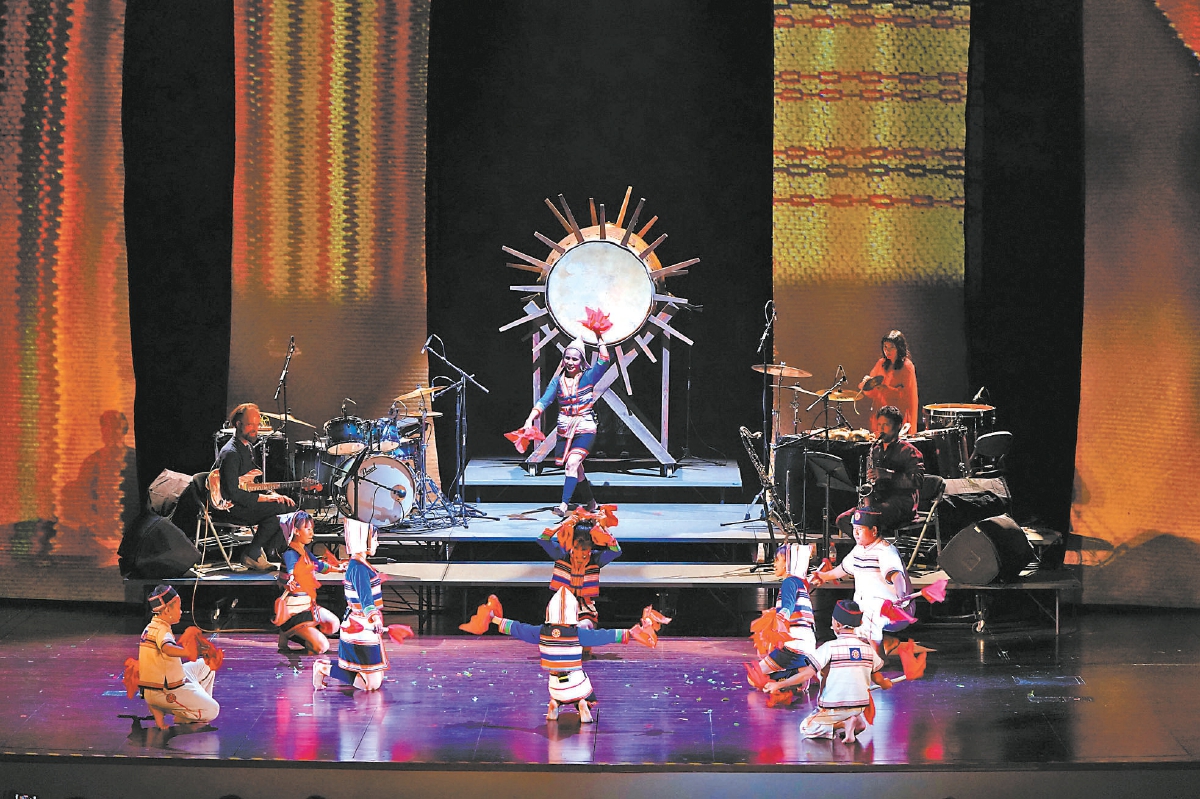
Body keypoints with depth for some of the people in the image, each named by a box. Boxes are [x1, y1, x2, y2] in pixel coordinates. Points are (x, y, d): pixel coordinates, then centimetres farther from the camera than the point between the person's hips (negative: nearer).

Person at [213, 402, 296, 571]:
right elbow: (233, 492, -24)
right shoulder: (230, 453, -18)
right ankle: (252, 555, -15)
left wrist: (272, 494, 4)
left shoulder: (248, 447, 15)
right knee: (278, 509, -23)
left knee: (290, 505, 3)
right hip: (228, 508, -10)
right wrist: (264, 498, -20)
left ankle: (270, 552, 4)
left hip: (244, 502, 10)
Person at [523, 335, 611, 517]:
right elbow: (544, 401, 1)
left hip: (585, 429, -4)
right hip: (564, 431, 4)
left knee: (572, 463, -21)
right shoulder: (558, 380, 7)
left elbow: (603, 362, -16)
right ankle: (591, 503, 29)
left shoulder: (588, 377, -1)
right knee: (577, 470, 11)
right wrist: (530, 420, -11)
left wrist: (600, 339, -13)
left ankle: (564, 505, -27)